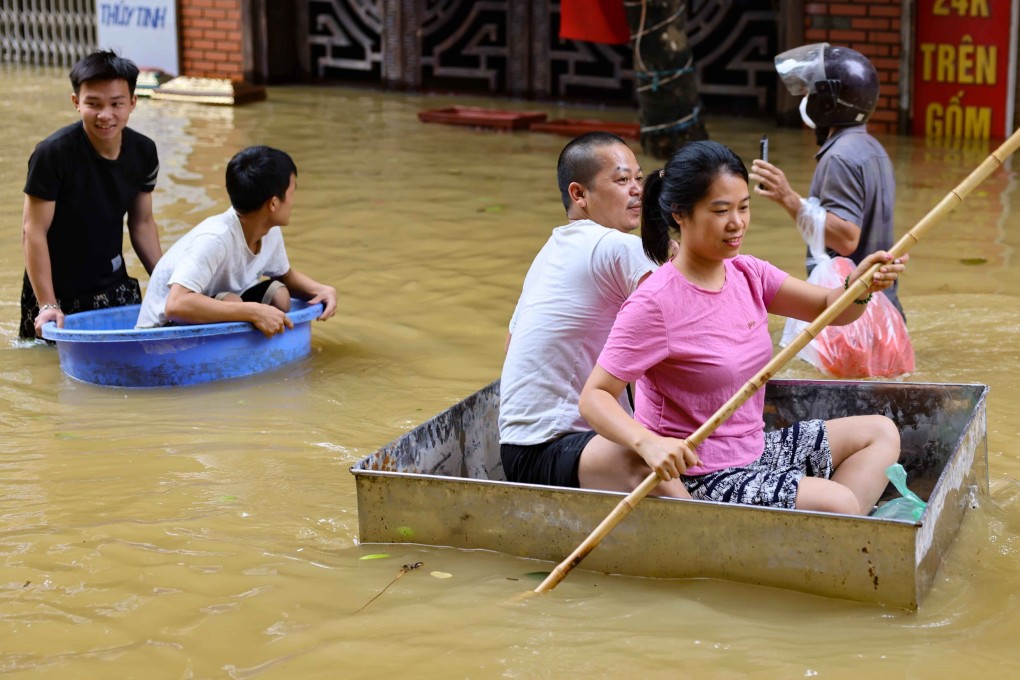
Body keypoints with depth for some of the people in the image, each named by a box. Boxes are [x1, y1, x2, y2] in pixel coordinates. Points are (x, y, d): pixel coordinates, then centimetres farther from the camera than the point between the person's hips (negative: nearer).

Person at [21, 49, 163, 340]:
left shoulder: (143, 152, -5)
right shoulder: (53, 153, -21)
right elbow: (34, 231, -18)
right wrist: (47, 304, -22)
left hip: (115, 289, 5)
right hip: (58, 294, -4)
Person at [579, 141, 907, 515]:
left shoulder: (747, 274, 3)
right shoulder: (654, 304, -21)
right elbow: (594, 396, -22)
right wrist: (647, 442, -41)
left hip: (754, 449, 9)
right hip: (698, 476, -9)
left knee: (881, 433, 12)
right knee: (839, 502, -24)